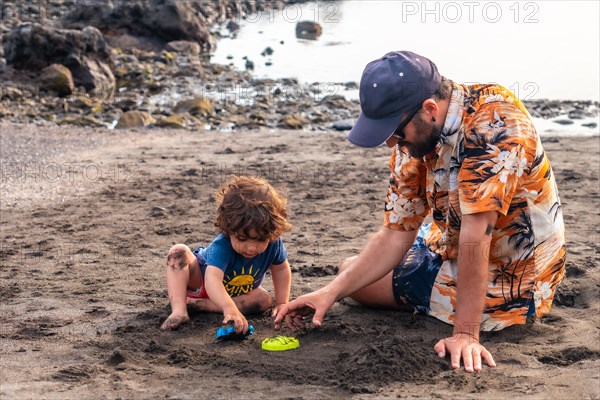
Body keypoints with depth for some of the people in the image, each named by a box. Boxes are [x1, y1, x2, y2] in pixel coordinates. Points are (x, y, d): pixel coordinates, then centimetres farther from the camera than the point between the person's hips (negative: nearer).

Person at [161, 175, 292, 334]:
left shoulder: (273, 243, -29)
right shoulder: (221, 246, -43)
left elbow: (281, 269, -8)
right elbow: (212, 278, -59)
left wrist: (282, 303, -11)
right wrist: (229, 308, -75)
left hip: (238, 293, 4)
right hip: (200, 278, -4)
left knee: (265, 300, -25)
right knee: (179, 252, -30)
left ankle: (197, 304, -24)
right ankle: (179, 310, -40)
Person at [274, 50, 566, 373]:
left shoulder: (493, 120, -31)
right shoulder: (413, 138, -7)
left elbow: (476, 234, -36)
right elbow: (395, 235, -5)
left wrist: (466, 333, -37)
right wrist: (331, 292, -16)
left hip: (510, 284, -8)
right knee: (352, 271, 23)